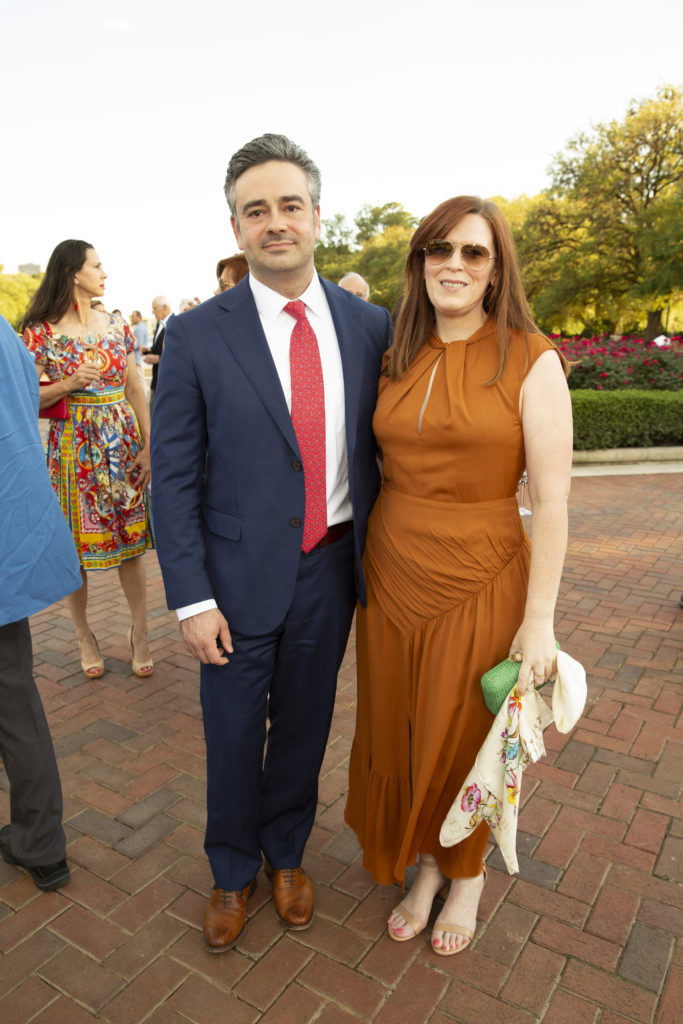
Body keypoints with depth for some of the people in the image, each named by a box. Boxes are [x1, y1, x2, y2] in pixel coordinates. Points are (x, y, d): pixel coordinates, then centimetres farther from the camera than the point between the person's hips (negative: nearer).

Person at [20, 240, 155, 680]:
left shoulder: (117, 326, 7)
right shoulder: (40, 332, -3)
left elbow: (136, 390, 7)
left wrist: (149, 445, -1)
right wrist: (69, 385, -18)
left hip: (123, 443, 3)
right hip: (74, 448, -2)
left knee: (132, 537, 4)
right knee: (76, 544, 5)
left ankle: (140, 632, 16)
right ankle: (85, 635, 22)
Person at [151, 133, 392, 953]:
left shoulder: (369, 326, -1)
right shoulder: (197, 335, -9)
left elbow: (378, 447, 6)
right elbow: (173, 477, -7)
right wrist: (190, 599, -10)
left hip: (330, 567, 2)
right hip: (240, 574, -2)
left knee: (304, 724, 19)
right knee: (232, 735, 15)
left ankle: (286, 852, 47)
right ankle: (233, 871, 44)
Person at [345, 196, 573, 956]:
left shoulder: (531, 361, -9)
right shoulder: (398, 361, 5)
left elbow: (551, 501, -11)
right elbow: (379, 471, 9)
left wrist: (539, 619, -12)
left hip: (480, 585, -4)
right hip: (391, 580, 5)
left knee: (465, 741, 14)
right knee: (395, 737, 17)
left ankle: (468, 875, 45)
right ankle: (425, 865, 46)